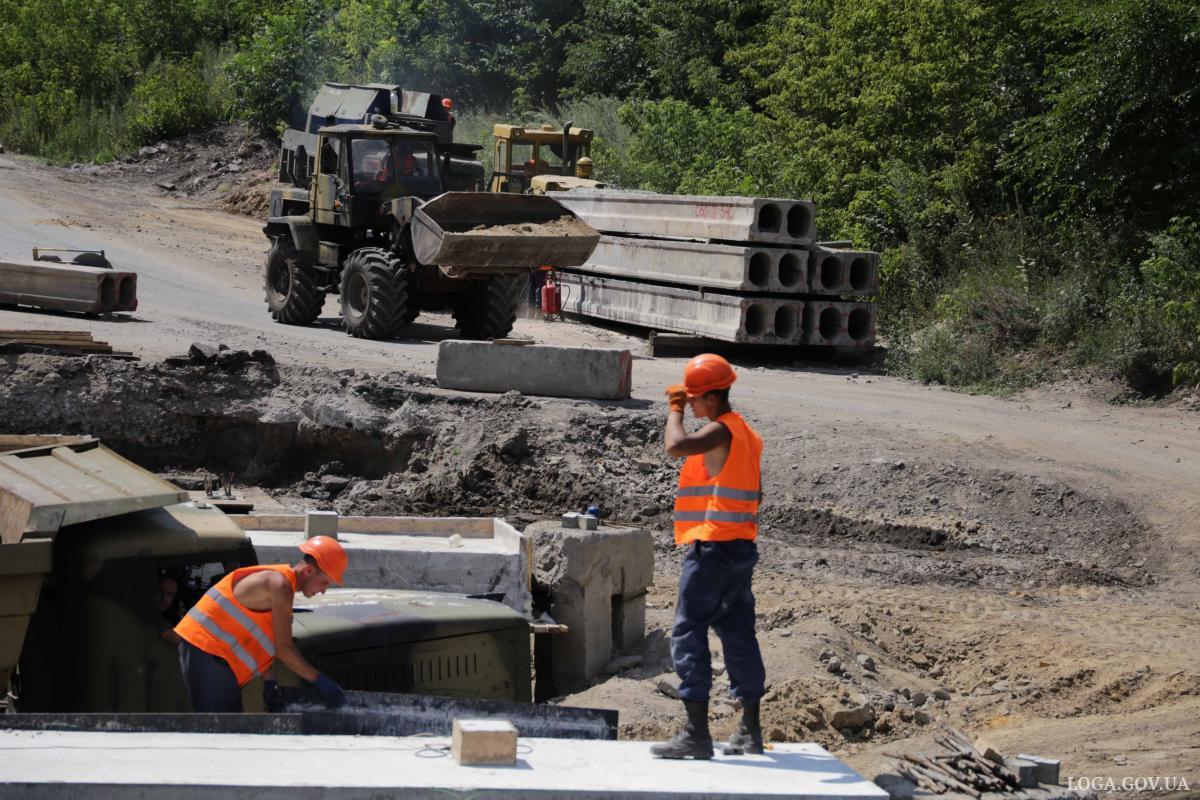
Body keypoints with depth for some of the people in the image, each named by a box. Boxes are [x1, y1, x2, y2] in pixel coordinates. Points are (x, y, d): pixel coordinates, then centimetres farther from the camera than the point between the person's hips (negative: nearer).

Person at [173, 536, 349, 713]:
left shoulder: (274, 579, 14)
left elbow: (260, 642, 15)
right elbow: (284, 649, -17)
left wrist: (270, 683, 9)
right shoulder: (280, 584, -17)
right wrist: (319, 681, -10)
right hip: (207, 652, -10)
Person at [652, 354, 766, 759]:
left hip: (712, 546, -10)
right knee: (738, 634, 13)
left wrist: (675, 410, -13)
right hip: (741, 547, 10)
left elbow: (676, 446, -30)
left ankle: (697, 733, -9)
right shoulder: (746, 433, 16)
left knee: (689, 635, -7)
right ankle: (750, 730, 18)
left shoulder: (720, 430, -14)